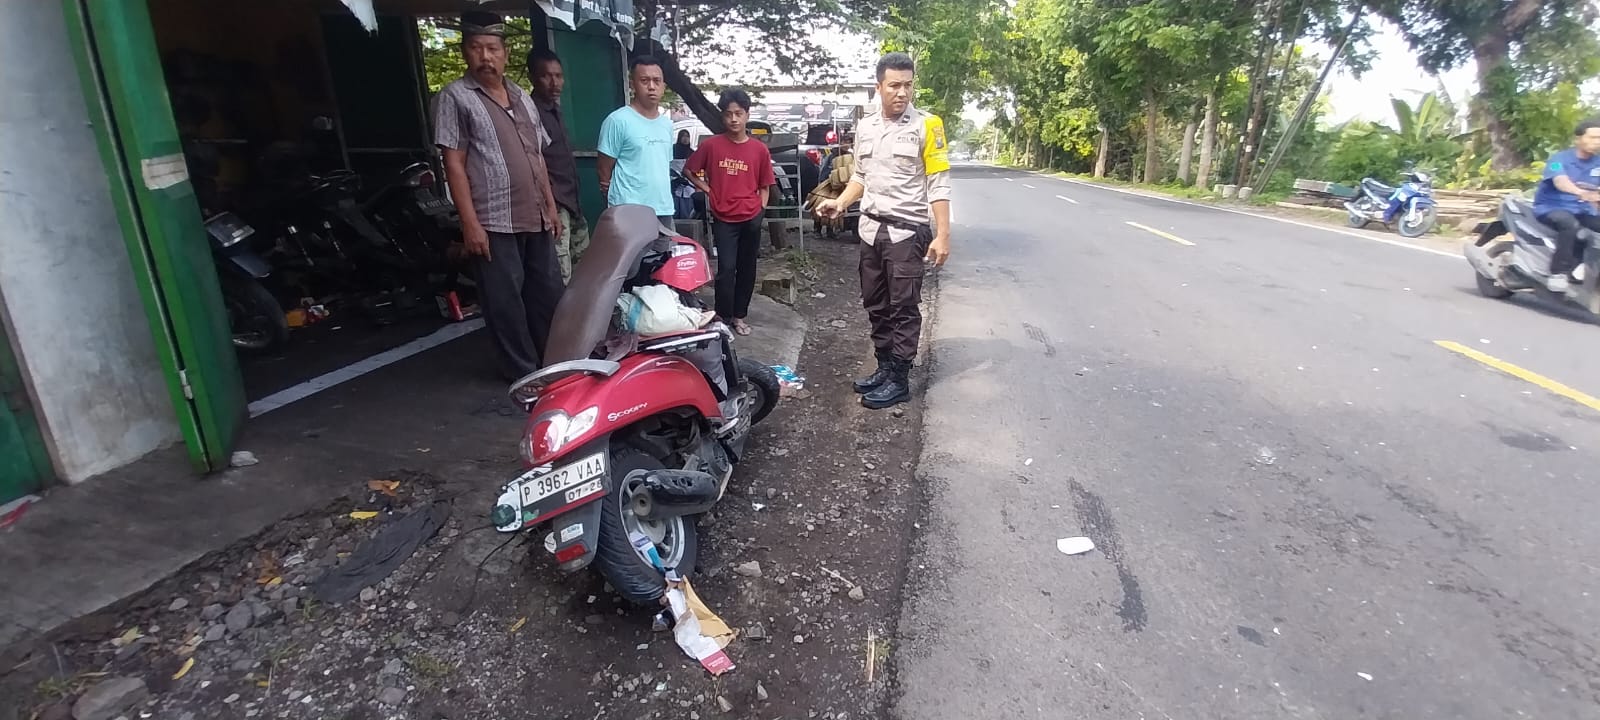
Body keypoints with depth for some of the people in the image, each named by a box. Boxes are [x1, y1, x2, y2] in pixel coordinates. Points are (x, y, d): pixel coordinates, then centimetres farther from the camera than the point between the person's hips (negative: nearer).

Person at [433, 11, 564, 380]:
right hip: (493, 223, -6)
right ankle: (525, 374, 12)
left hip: (536, 219, 6)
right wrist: (470, 224, -15)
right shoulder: (455, 97, -3)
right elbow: (454, 164, -8)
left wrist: (551, 206, 14)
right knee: (507, 304, 1)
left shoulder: (521, 97, 16)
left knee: (549, 294, 13)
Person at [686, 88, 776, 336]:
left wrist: (760, 211, -1)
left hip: (751, 218, 2)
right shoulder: (710, 145, -3)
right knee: (726, 269, -7)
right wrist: (708, 190, 0)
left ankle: (739, 315, 22)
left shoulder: (759, 149, 1)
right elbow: (689, 170, 9)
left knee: (747, 269, 9)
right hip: (723, 219, -2)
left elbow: (764, 187, 9)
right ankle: (723, 317, 5)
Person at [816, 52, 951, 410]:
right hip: (871, 229, 6)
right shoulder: (865, 127, 10)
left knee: (904, 309, -1)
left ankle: (899, 380, 6)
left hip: (907, 231, -6)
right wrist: (840, 202, 2)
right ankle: (885, 367, 25)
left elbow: (938, 185, -9)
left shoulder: (926, 125, -7)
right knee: (876, 306, 12)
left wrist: (942, 234, -15)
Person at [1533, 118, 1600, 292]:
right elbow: (1560, 182, -31)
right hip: (1552, 207, -6)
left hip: (1582, 210, 6)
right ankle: (1559, 273, -31)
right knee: (1571, 225, -36)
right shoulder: (1559, 159, -9)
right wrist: (1582, 193, -50)